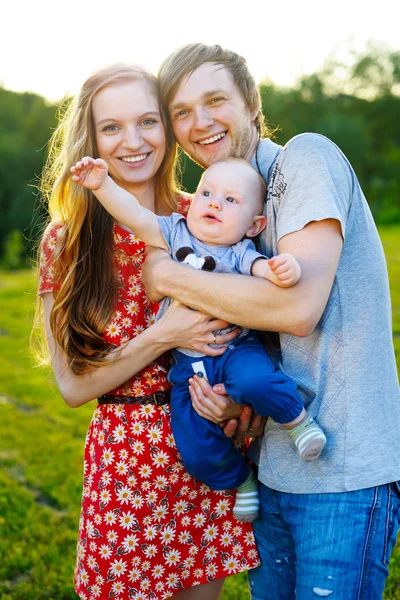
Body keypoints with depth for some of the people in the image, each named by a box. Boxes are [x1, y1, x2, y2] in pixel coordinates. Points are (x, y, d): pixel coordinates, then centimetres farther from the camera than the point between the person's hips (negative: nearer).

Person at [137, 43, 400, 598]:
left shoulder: (307, 157, -11)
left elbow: (298, 307, -24)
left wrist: (168, 276, -13)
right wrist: (224, 390, -7)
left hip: (345, 472, -7)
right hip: (273, 469, 8)